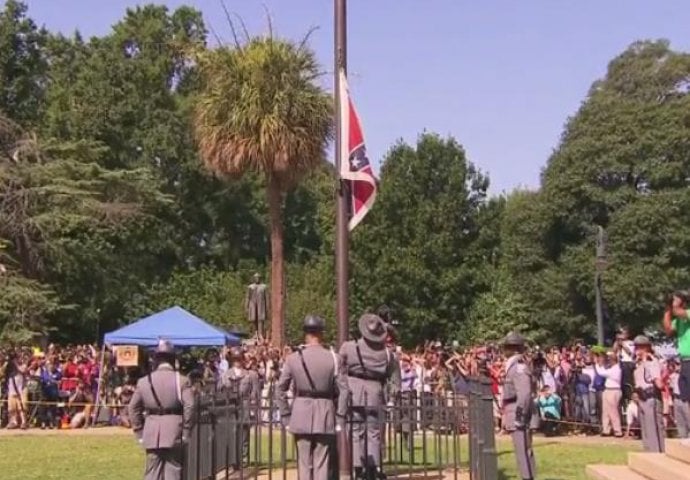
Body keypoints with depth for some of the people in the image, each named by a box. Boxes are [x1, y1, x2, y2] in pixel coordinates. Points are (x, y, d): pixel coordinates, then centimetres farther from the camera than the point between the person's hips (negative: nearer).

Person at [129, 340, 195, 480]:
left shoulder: (144, 381, 6)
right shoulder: (181, 380, -4)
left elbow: (133, 408, 8)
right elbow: (189, 407, -12)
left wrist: (139, 433, 13)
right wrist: (186, 432, -3)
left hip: (151, 435, 3)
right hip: (174, 433, -3)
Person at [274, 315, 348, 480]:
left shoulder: (293, 358, -2)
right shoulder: (334, 358, -4)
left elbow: (280, 390, -1)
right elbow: (343, 390, -6)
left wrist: (286, 417, 6)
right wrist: (340, 419, 0)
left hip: (301, 416, 1)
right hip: (325, 417, -1)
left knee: (304, 464, 9)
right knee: (322, 464, 5)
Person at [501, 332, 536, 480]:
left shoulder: (520, 367, -16)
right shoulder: (512, 366, 15)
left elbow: (524, 395, -23)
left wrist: (520, 416, -24)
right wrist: (505, 416, 22)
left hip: (519, 416, -10)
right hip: (513, 416, 10)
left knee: (523, 451, -8)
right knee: (523, 451, 14)